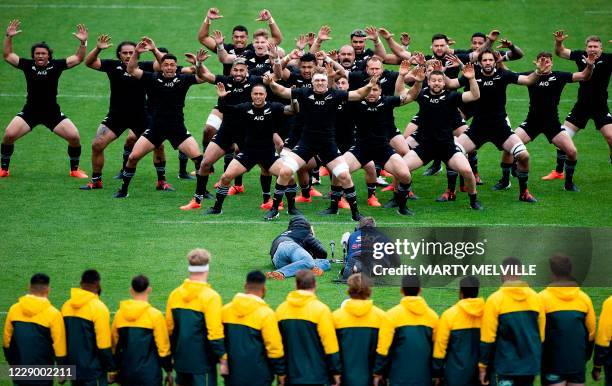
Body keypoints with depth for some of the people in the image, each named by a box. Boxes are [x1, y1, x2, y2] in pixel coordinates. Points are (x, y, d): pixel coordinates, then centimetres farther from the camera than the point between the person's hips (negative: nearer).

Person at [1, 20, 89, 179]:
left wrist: (83, 43, -17)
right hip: (30, 112, 0)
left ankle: (74, 170, 10)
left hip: (53, 112, 0)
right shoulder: (27, 65, -3)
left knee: (74, 136, -12)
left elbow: (78, 58, -3)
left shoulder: (56, 65, -4)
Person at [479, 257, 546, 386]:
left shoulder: (495, 299, -7)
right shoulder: (535, 297, 5)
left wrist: (483, 366, 0)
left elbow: (488, 338, -7)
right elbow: (542, 334, 12)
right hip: (531, 364, 4)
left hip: (507, 365, -4)